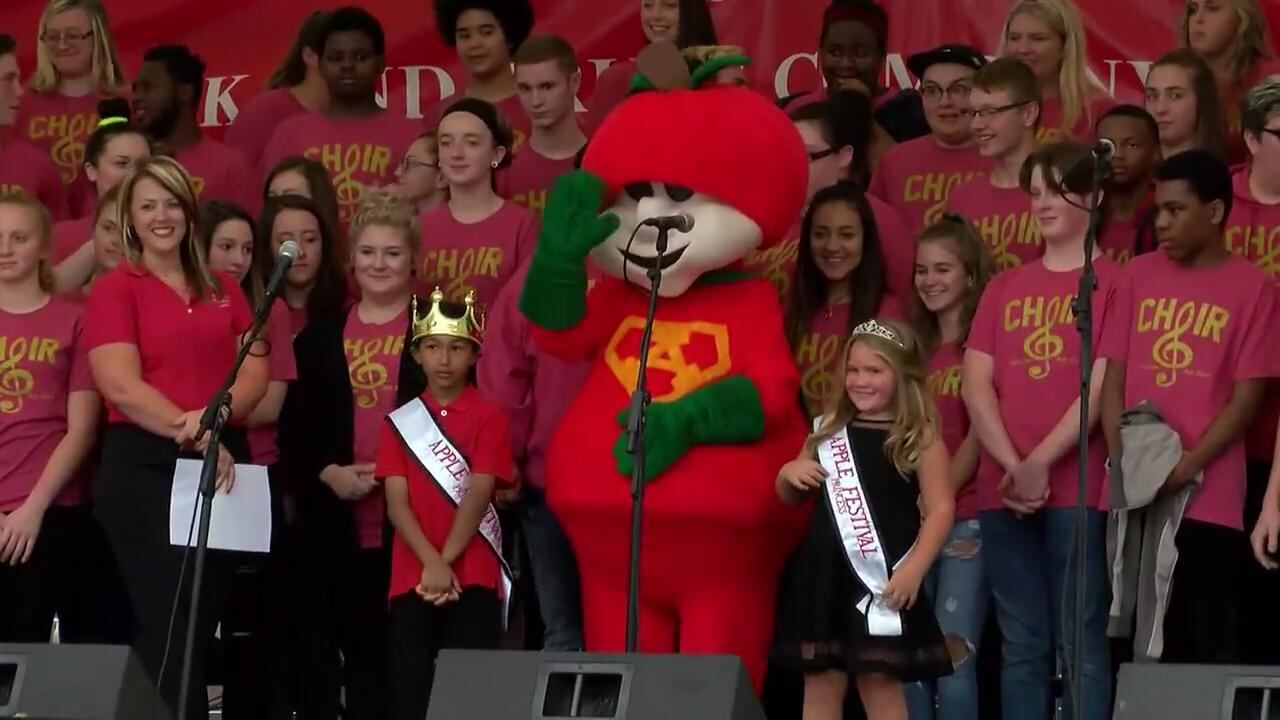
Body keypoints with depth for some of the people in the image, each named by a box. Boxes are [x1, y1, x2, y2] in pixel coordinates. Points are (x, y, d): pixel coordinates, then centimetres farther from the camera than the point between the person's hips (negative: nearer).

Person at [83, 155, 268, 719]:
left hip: (223, 459, 5)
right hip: (143, 463, -5)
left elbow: (256, 371, 5)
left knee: (207, 616, 7)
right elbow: (121, 385, -12)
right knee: (168, 618, -9)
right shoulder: (114, 290, -1)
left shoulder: (222, 289, 15)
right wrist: (192, 434, -20)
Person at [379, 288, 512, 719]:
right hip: (412, 580, 3)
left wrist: (446, 561, -14)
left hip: (473, 580, -2)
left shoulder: (488, 417, 2)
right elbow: (397, 504, 1)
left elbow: (477, 497, -6)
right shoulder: (399, 422, 10)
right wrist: (431, 563, -13)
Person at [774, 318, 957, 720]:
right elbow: (792, 497, 23)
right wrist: (788, 474, 0)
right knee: (820, 679, 7)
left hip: (885, 579, -5)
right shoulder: (829, 430, 11)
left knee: (880, 680, -2)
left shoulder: (920, 437, -4)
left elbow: (940, 509, -8)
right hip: (825, 572, 5)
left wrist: (914, 568, -18)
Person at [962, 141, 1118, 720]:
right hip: (1003, 492, 5)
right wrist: (1012, 466, -7)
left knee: (1079, 642, -7)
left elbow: (1103, 384, -8)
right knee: (1021, 645, 5)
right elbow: (975, 383, 8)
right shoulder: (1004, 288, 18)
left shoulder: (1112, 282, 2)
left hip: (1077, 489, -5)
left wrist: (1041, 462, -12)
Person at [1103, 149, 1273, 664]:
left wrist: (1188, 465, -15)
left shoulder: (1251, 287, -1)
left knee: (1210, 645, -3)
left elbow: (1247, 397, -5)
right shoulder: (1140, 275, 12)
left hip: (1207, 498, -4)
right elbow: (1113, 374, 10)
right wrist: (1121, 457, -5)